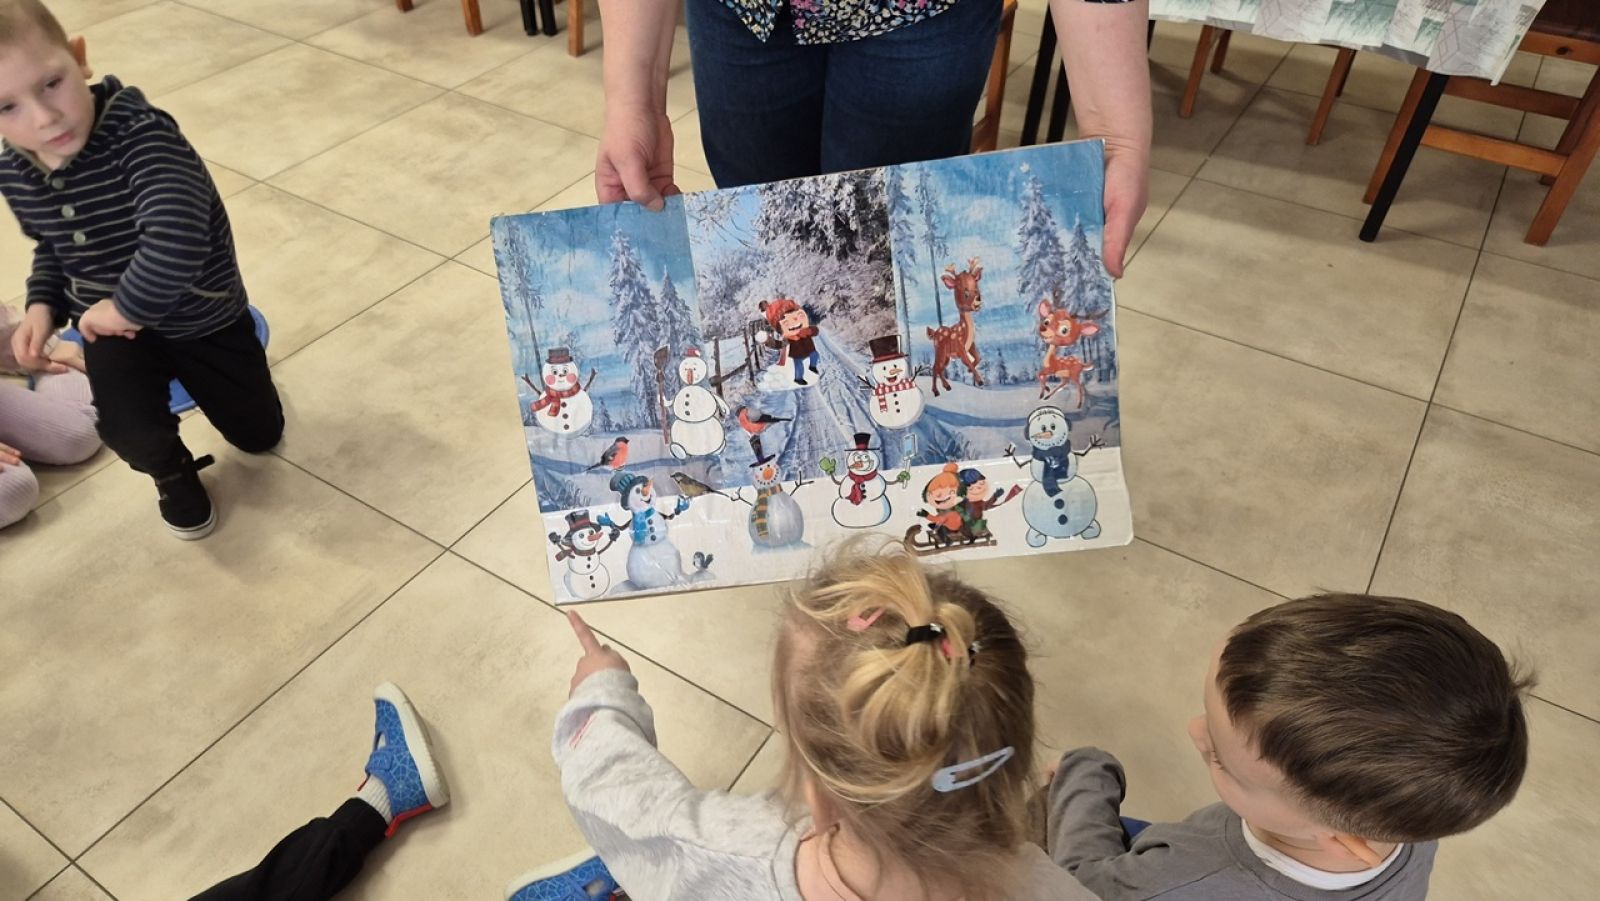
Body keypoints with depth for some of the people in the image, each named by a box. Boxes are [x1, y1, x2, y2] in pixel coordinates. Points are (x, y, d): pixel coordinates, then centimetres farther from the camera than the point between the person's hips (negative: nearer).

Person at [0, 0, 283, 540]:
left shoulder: (139, 133, -32)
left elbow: (178, 234, -45)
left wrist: (129, 306, -33)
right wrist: (43, 304, -5)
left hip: (202, 315, -3)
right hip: (112, 320, 3)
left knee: (260, 434, 16)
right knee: (129, 430, -22)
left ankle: (191, 374, 50)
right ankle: (174, 475, 17)